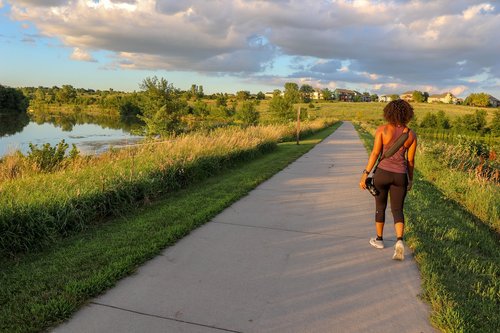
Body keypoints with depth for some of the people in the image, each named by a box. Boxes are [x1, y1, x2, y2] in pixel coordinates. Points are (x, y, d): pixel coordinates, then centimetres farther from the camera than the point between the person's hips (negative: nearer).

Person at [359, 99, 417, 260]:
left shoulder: (382, 129, -9)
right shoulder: (411, 134, -1)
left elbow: (375, 154, -12)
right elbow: (410, 160, 4)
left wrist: (365, 174, -8)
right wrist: (411, 179, 18)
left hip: (382, 173, -1)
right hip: (400, 176, 2)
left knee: (380, 206, 19)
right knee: (397, 211, 10)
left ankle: (379, 239, 30)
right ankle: (399, 241, -12)